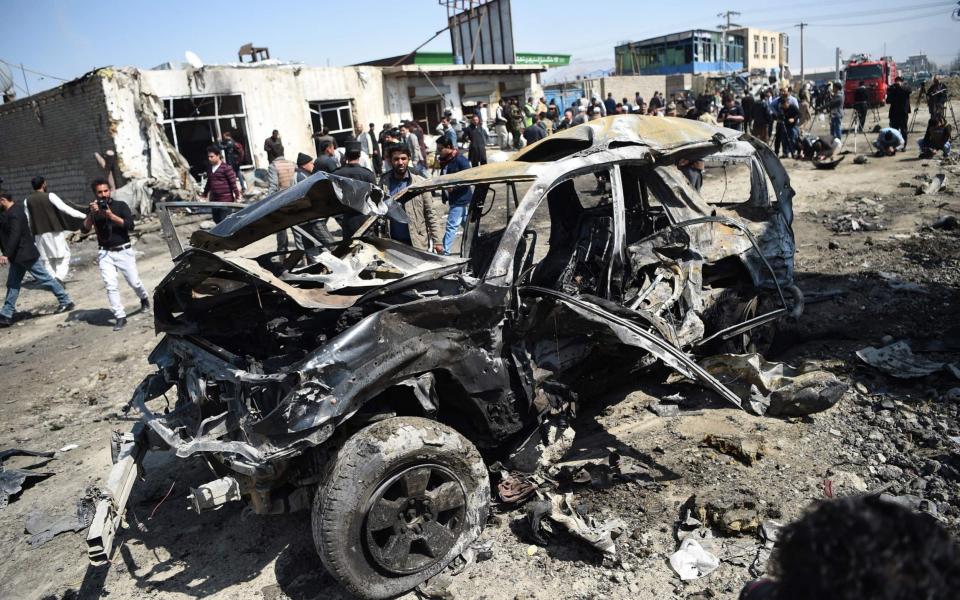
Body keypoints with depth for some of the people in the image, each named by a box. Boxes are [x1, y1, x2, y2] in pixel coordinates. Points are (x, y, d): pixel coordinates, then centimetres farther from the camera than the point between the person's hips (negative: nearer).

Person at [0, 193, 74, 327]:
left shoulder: (14, 214, -20)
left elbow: (14, 236, -27)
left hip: (25, 254, -10)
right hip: (18, 255, 10)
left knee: (44, 278, 0)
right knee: (12, 285, 10)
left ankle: (65, 301, 11)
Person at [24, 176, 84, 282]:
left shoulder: (27, 201, 8)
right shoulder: (50, 196, -7)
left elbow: (27, 219, 13)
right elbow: (64, 208, -16)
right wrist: (82, 215, -19)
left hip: (39, 233, 5)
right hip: (55, 231, -4)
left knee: (46, 258, 10)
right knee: (64, 254, 2)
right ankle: (59, 276, -15)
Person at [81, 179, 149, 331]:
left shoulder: (120, 205, -1)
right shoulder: (93, 209, 6)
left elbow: (130, 225, -13)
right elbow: (84, 229, -6)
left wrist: (111, 215, -21)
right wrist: (92, 214, -19)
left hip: (124, 251, -1)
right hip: (105, 254, 1)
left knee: (134, 282, 5)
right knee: (111, 286, -8)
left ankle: (144, 297, 37)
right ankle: (120, 317, -2)